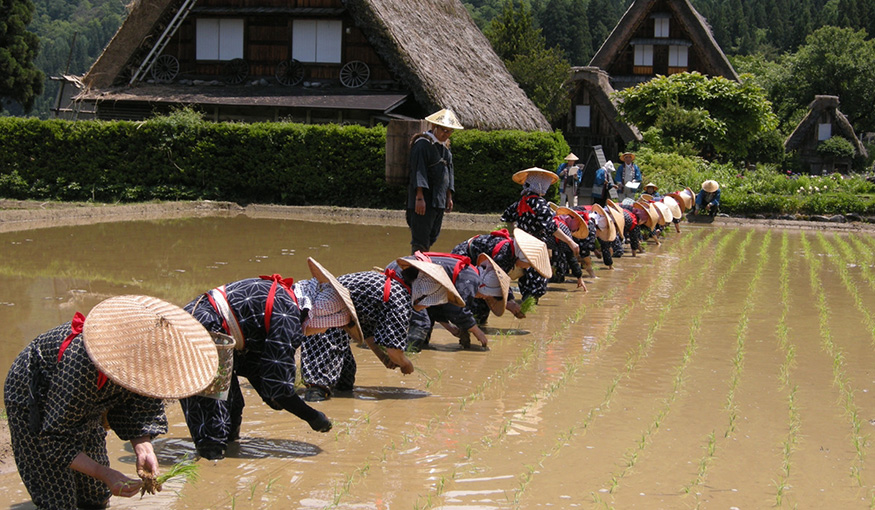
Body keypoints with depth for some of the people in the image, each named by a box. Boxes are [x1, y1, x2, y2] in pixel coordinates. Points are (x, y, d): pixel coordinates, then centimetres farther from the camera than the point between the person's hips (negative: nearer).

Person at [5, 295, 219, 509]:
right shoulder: (79, 367, -43)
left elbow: (145, 408, -15)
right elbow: (56, 439, -35)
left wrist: (143, 448, -34)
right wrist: (103, 473, -43)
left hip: (87, 405, 6)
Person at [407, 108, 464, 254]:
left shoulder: (445, 146, 17)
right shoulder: (422, 143, -10)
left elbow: (448, 171, 23)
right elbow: (418, 171, -17)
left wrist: (449, 197, 18)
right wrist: (420, 197, -24)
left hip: (439, 201, 9)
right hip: (424, 200, -9)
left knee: (431, 238, 12)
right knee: (420, 241, -9)